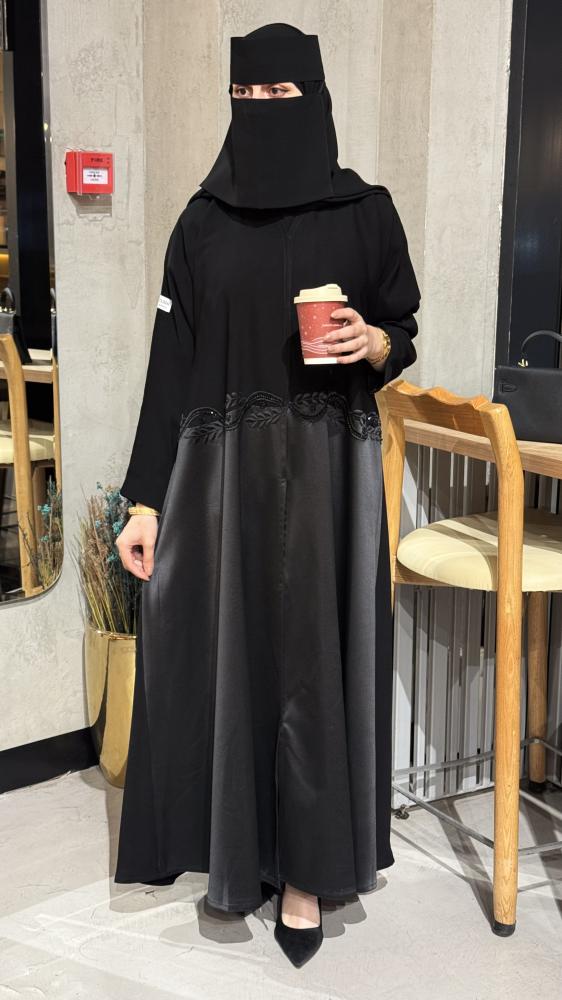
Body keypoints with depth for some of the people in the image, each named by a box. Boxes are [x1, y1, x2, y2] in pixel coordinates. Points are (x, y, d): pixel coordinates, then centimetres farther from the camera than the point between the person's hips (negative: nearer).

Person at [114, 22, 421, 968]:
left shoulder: (365, 210, 2)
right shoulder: (202, 219, 6)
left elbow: (402, 334, 9)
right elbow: (171, 360, 2)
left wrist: (373, 344, -16)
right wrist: (145, 498, -3)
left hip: (326, 468, -2)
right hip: (220, 468, 2)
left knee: (312, 657, 2)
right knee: (223, 652, 7)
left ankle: (305, 869, 18)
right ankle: (234, 843, 27)